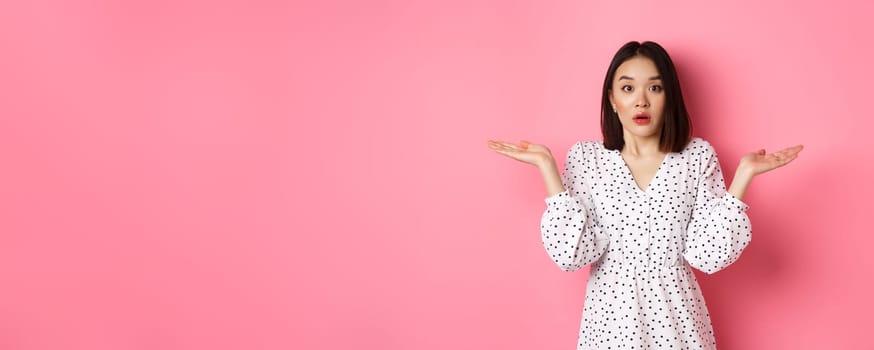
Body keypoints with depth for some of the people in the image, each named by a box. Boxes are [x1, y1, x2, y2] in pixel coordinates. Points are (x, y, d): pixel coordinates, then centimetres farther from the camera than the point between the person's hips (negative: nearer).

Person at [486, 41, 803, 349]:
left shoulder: (698, 155, -4)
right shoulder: (585, 157, -4)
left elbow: (708, 255, -11)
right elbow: (571, 254, -14)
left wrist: (744, 173, -15)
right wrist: (546, 165, -15)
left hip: (676, 317, 0)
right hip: (610, 316, 0)